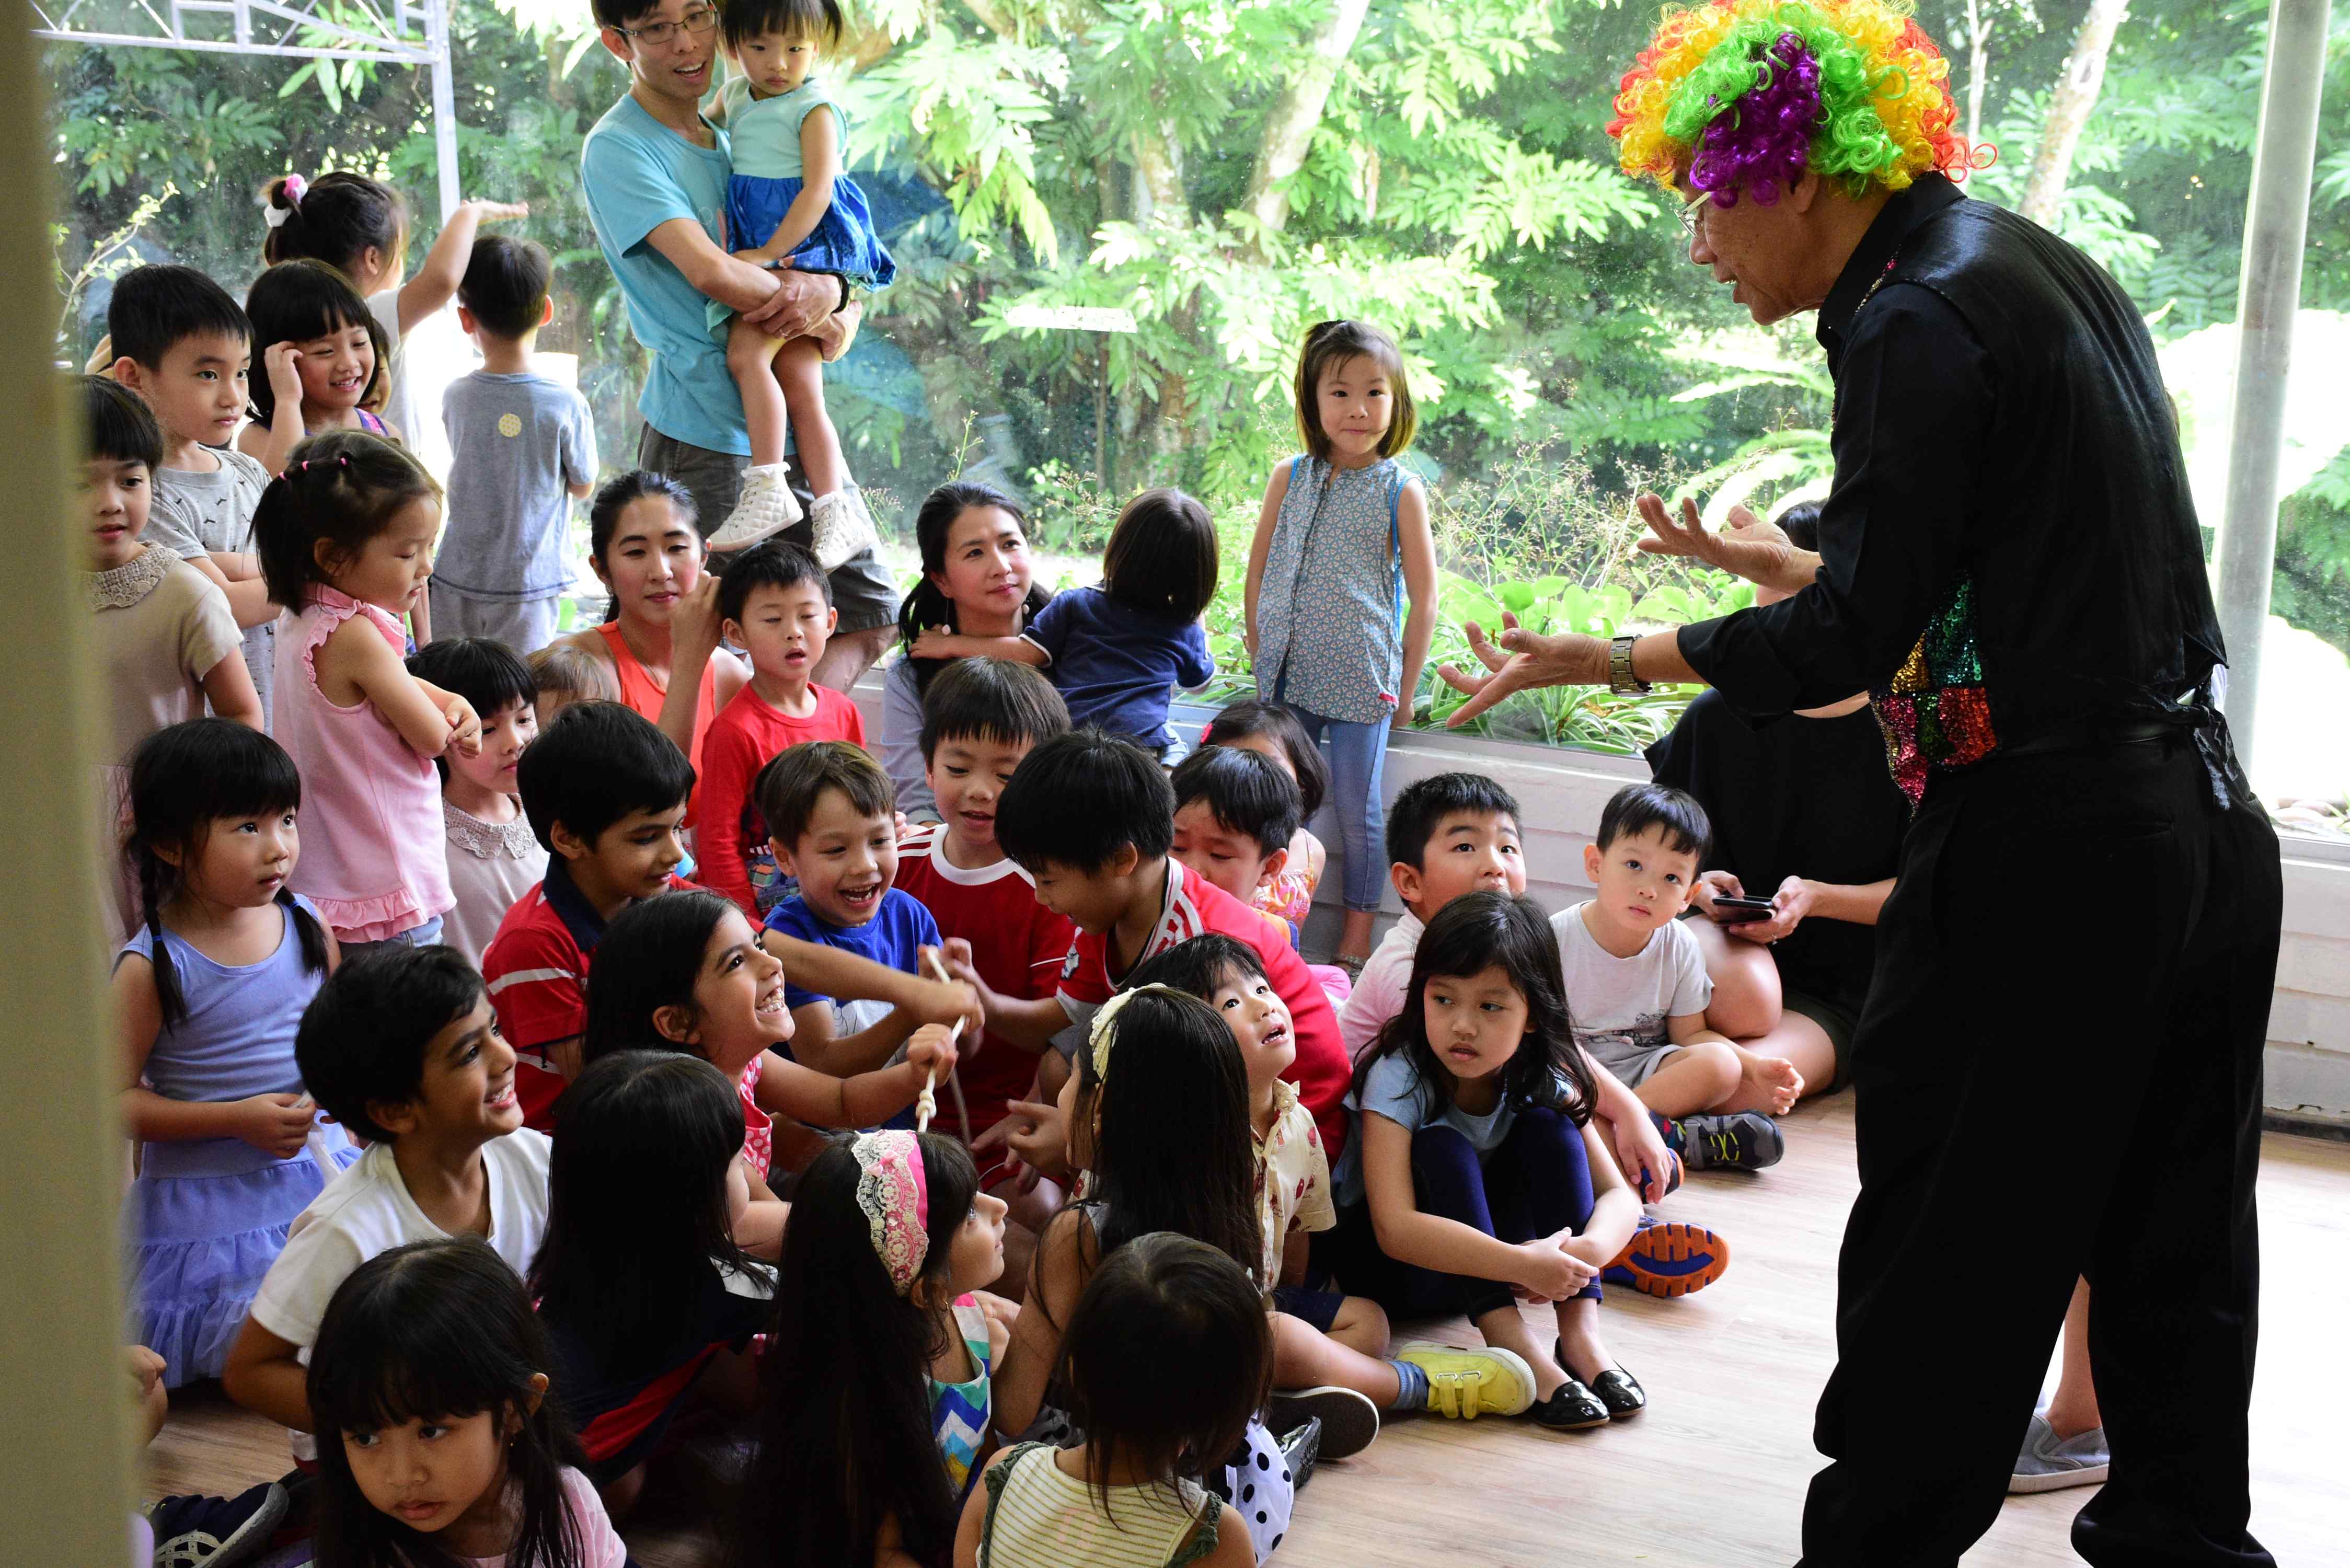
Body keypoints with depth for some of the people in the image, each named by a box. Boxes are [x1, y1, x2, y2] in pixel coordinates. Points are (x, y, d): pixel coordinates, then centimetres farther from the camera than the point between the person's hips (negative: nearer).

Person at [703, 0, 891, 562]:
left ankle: (766, 491, -23)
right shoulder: (734, 96, 16)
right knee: (799, 386, -2)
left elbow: (818, 189, -16)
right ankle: (837, 512, -4)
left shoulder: (814, 107, -6)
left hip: (811, 248, -7)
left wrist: (768, 253, -20)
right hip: (761, 258, 7)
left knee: (747, 351, -24)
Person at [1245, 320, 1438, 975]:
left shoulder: (1401, 492, -4)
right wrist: (1261, 651, 10)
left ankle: (1355, 940, 19)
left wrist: (1405, 686, 0)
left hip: (1363, 680, -3)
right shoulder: (1290, 479, 4)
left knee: (1357, 811, 4)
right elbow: (1258, 570, 12)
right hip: (1289, 676, 3)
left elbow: (1424, 597, -1)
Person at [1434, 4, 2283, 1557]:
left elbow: (1850, 637, -15)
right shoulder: (2050, 268, 14)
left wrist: (1600, 657, -5)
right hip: (2207, 828, 9)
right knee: (2174, 1271, 17)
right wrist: (1763, 556, 26)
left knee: (1936, 1272, 2)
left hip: (2044, 858, -9)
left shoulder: (1915, 321, -15)